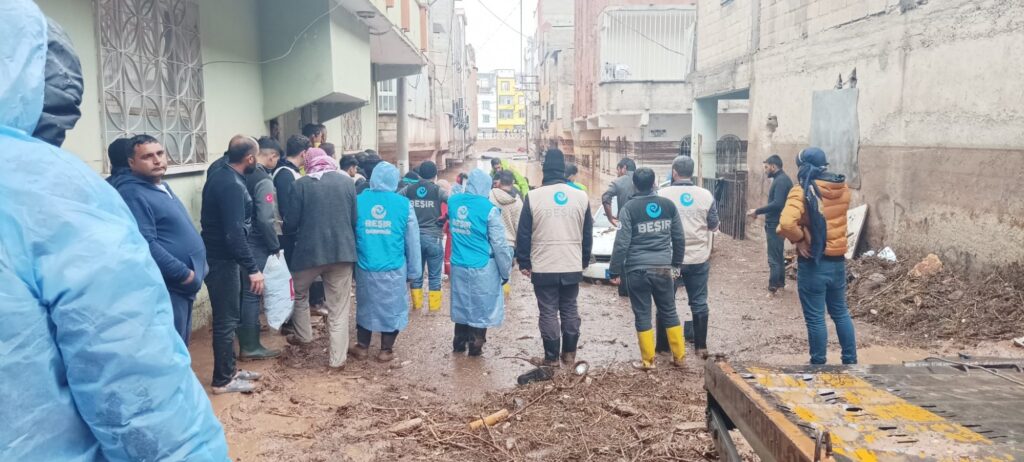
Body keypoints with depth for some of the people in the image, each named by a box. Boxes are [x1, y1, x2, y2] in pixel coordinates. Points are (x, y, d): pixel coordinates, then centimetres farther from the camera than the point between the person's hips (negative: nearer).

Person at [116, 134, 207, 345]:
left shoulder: (163, 187, 15)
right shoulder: (132, 194, -16)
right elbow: (146, 246, -25)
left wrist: (195, 272, 13)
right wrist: (185, 275, -20)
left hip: (182, 287, 10)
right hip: (166, 289, -10)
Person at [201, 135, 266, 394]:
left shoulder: (220, 176, 10)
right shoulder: (232, 185, -22)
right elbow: (234, 233, -27)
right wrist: (252, 268, -25)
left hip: (217, 255, 10)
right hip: (222, 260, -10)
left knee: (228, 317, 18)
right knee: (227, 320, -1)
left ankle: (228, 370, 28)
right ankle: (223, 380, 9)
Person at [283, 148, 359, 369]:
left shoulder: (301, 184, -6)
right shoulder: (347, 182, 1)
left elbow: (291, 222, -3)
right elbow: (355, 219, 6)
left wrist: (291, 232, 20)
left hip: (310, 250, -1)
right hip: (343, 251, 2)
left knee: (299, 293, 28)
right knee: (339, 309, 7)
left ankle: (304, 336, 38)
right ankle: (338, 358, 9)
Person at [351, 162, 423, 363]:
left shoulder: (358, 201, -3)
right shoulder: (403, 204, -7)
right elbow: (412, 241, -1)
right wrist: (413, 271, 9)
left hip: (365, 267, 2)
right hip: (394, 269, -2)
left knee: (365, 306, 19)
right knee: (392, 307, 13)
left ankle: (362, 347, 27)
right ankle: (386, 350, 19)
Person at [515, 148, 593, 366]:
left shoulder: (533, 197, -7)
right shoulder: (581, 196, 1)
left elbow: (523, 234, -4)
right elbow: (587, 234, 9)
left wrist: (524, 263, 5)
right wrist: (584, 261, 19)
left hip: (543, 267, -3)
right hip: (572, 266, 3)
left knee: (548, 312, 4)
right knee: (570, 310, 15)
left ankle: (552, 357, 8)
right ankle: (569, 353, 21)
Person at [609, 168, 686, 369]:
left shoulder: (629, 208, -8)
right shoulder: (669, 205, 4)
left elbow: (622, 243, -10)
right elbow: (679, 239, 9)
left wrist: (615, 271, -3)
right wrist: (676, 264, 21)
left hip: (637, 270, -3)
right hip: (663, 268, 3)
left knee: (642, 316, 5)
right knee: (669, 312, 14)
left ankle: (648, 360, 9)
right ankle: (679, 356, 20)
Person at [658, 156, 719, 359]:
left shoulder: (662, 194, -10)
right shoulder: (706, 195, -4)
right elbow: (714, 226, 5)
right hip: (699, 258, 2)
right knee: (699, 303, 10)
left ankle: (663, 346, 12)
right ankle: (701, 347, 15)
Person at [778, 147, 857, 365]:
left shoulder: (802, 191, -16)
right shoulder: (843, 188, 3)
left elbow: (786, 224, -30)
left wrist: (799, 239, -14)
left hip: (813, 263, -6)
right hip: (837, 261, 6)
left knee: (815, 318, 4)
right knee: (840, 312, 20)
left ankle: (818, 365, 13)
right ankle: (851, 361, 28)